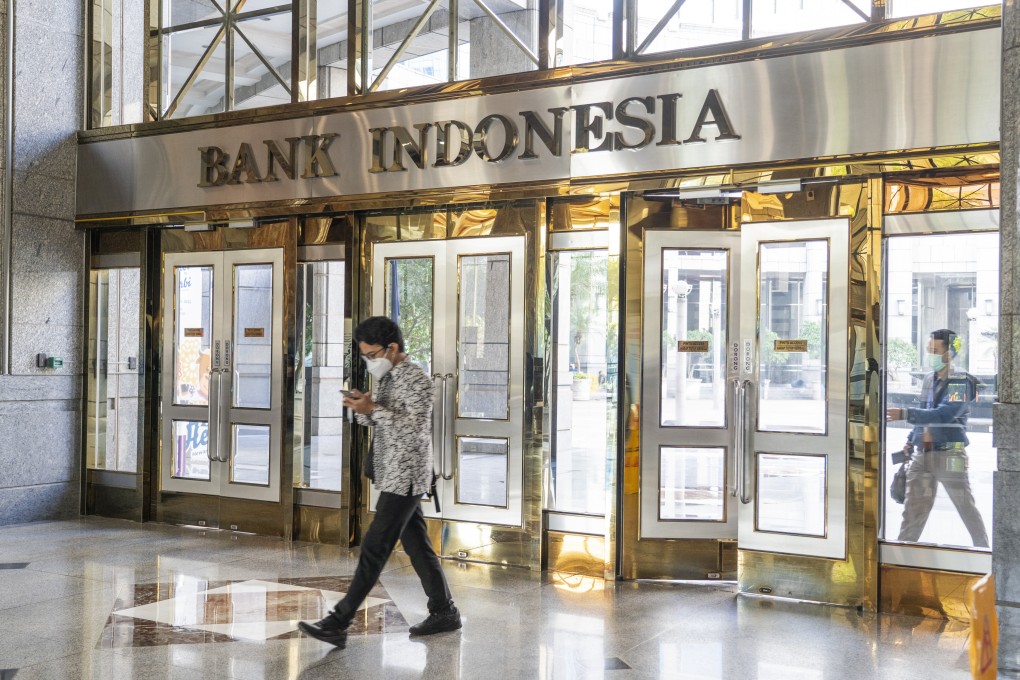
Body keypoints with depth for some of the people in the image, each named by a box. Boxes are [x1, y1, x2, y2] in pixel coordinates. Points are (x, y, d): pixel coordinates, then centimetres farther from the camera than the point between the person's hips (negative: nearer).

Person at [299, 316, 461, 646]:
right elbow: (375, 422, 18)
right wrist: (363, 409, -4)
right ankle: (444, 612, 23)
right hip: (392, 475, 9)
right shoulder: (385, 378, 12)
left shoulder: (417, 379, -15)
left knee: (374, 548, -9)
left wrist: (373, 409, -26)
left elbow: (415, 428, -23)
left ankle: (338, 624, -9)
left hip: (405, 477, -9)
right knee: (417, 545, 14)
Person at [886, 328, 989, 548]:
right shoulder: (929, 379, 12)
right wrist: (910, 441, 12)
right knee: (913, 509, 5)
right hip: (922, 455, 6)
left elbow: (943, 415, -24)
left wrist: (904, 414, -32)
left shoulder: (961, 382, -10)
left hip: (949, 455, -6)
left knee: (967, 508, 5)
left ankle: (983, 548, 20)